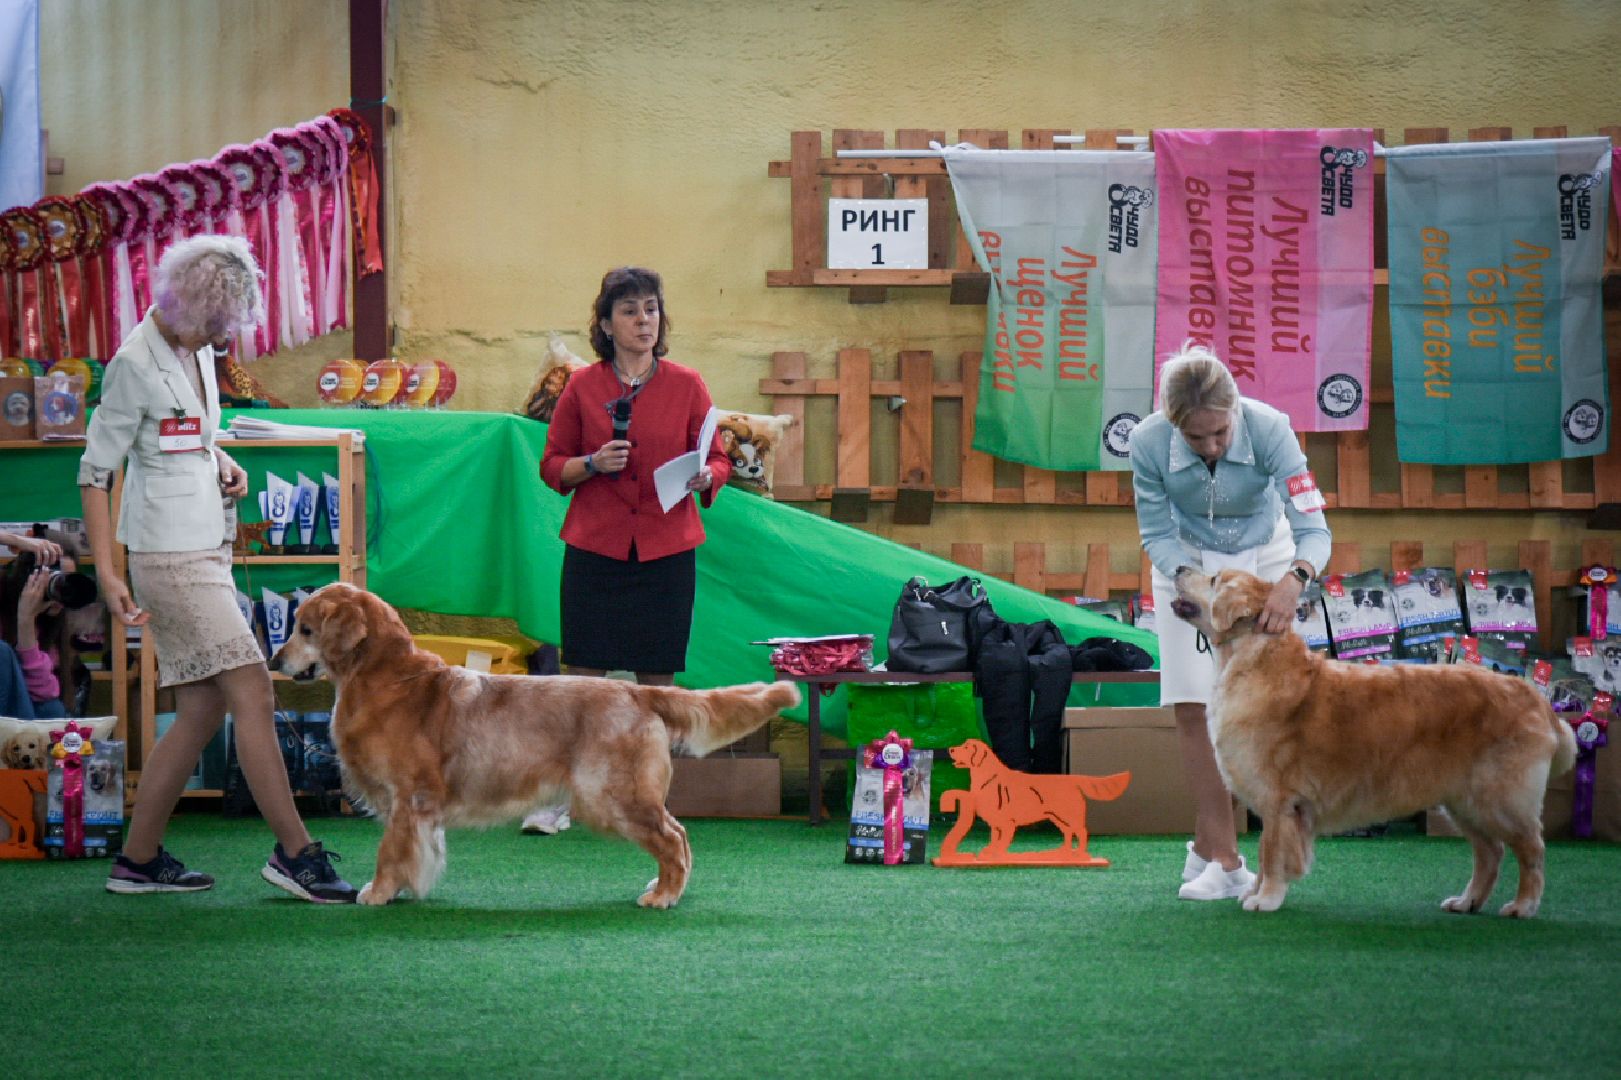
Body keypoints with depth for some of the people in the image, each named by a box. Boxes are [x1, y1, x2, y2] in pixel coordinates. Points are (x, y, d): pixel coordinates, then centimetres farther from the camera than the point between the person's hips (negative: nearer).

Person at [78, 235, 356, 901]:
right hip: (170, 554, -9)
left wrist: (222, 463, 5)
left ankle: (139, 860, 15)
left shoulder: (197, 350, 11)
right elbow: (95, 472, -13)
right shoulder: (135, 364, -14)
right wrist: (107, 575, -18)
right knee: (253, 693, -11)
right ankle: (294, 852, -6)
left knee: (202, 710, 9)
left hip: (207, 546, 9)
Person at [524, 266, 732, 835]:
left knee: (656, 677, 3)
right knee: (582, 675, -3)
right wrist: (593, 464, -11)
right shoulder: (582, 387, 3)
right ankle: (559, 798, 2)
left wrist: (705, 476, -13)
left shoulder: (685, 386, 5)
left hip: (666, 548, 1)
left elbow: (718, 459, 9)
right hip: (595, 547, -1)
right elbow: (552, 465, 8)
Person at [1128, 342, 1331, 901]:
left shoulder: (1269, 429, -33)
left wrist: (1294, 580, -54)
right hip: (1187, 561, 1)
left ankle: (1206, 841, 11)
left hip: (1263, 558, -1)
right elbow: (1158, 534, -14)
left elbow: (1313, 528, -34)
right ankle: (1225, 862, -7)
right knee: (1193, 707, -8)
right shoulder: (1149, 442, -28)